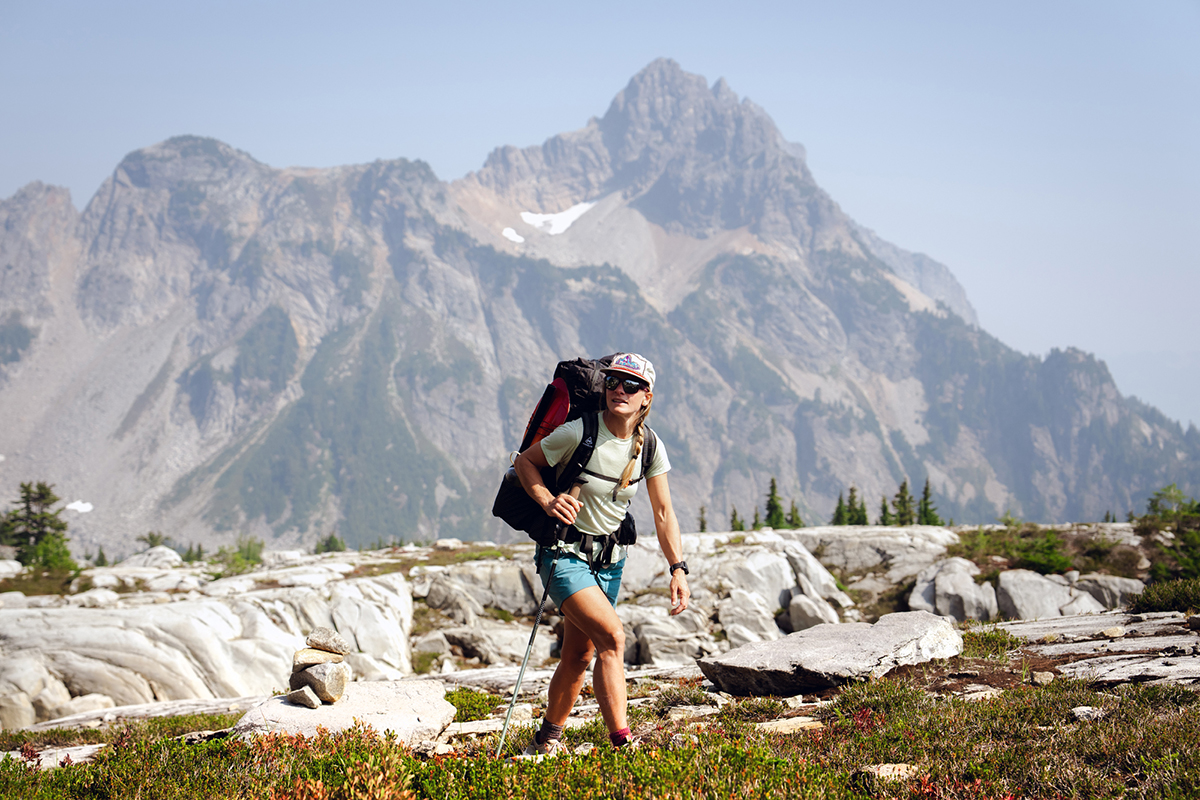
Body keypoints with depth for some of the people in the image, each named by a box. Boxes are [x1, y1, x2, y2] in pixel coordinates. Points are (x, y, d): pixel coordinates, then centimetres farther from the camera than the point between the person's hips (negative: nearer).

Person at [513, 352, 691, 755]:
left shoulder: (650, 446, -4)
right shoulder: (579, 433, -19)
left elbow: (663, 513, 1)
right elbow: (525, 462, -6)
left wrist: (678, 568, -8)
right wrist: (548, 501, -23)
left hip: (609, 559, 6)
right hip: (565, 552, -6)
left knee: (578, 656, 12)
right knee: (612, 636, -24)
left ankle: (547, 738, 33)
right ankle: (622, 744, -26)